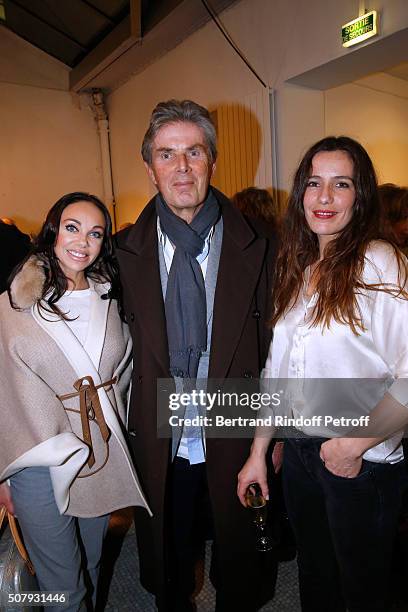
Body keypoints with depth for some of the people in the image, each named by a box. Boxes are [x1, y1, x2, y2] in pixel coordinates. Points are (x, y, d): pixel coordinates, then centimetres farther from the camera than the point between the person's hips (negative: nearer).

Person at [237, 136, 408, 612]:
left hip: (362, 463, -5)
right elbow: (276, 371, 7)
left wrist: (353, 445, -16)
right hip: (299, 451, 6)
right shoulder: (298, 269, 5)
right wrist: (258, 451, 8)